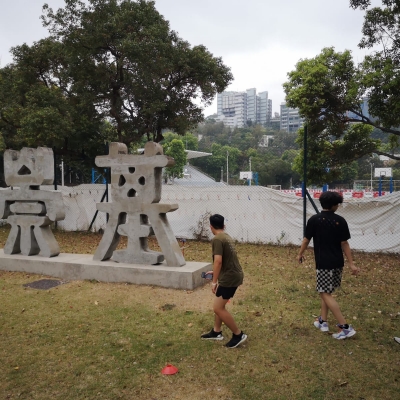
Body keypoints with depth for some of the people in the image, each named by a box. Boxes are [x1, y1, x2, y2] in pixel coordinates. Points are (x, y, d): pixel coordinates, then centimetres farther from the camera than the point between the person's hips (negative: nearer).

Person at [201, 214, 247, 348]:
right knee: (219, 304, 19)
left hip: (229, 277, -10)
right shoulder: (227, 237, 15)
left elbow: (218, 261, -25)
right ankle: (216, 332, 29)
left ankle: (238, 334, 6)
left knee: (218, 308, -3)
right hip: (232, 275, 10)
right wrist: (215, 272, 39)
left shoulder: (217, 239, -16)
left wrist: (214, 281, -19)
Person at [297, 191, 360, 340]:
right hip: (337, 263, 5)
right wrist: (351, 263, 4)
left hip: (324, 263, -5)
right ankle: (323, 321, 25)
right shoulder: (340, 221, -2)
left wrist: (300, 254, 17)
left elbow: (306, 240, 0)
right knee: (326, 291, 18)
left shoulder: (314, 220, -8)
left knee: (325, 293, 0)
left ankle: (345, 327, -4)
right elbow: (344, 244, -2)